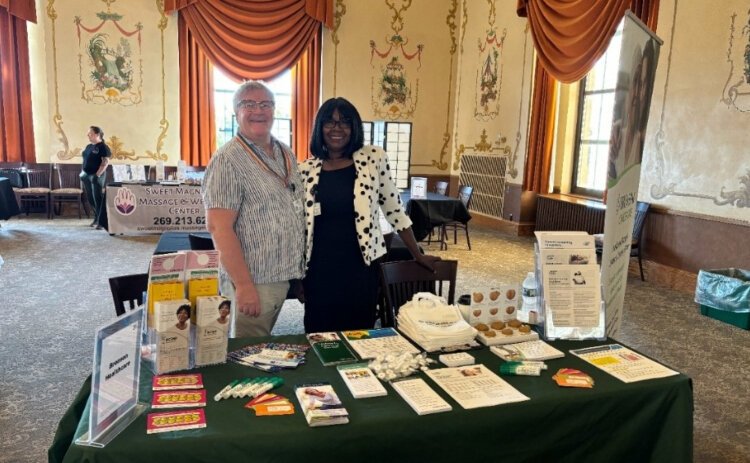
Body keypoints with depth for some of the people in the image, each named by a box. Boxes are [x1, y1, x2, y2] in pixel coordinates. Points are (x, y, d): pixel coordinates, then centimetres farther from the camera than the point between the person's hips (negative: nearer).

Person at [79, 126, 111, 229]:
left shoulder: (103, 147, -9)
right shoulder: (88, 146, 15)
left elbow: (106, 162, -17)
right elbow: (84, 160, 23)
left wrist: (98, 174, -22)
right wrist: (82, 172, 14)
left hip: (96, 176, -8)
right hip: (86, 175, 8)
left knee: (98, 198, -6)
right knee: (90, 198, 12)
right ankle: (96, 218, 24)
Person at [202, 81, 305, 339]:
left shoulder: (287, 154, 10)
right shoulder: (228, 160, -13)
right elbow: (219, 228, -18)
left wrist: (298, 272, 14)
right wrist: (244, 285, -20)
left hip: (283, 277, 7)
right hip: (252, 282, -7)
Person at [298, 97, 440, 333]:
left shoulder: (374, 158, -2)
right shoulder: (307, 169, 2)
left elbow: (394, 210, 3)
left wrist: (419, 256, 7)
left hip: (360, 269, -1)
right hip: (319, 270, 1)